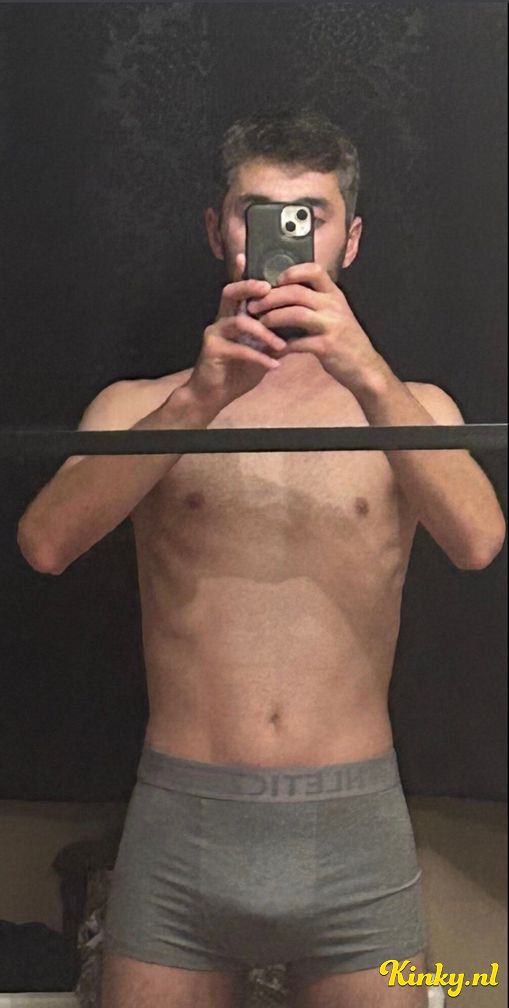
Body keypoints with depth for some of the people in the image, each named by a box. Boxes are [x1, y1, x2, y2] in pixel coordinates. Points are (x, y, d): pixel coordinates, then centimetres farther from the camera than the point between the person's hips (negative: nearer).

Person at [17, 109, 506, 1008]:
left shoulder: (412, 407, 9)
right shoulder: (139, 406, 7)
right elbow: (44, 544, -11)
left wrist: (367, 375, -23)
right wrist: (196, 400, -21)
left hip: (357, 832, 1)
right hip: (179, 830, 0)